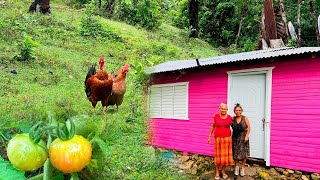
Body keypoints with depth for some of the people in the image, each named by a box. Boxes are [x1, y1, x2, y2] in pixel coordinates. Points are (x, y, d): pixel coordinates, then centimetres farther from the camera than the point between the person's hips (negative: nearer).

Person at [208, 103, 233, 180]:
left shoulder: (230, 118, -1)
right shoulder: (216, 116, -3)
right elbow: (212, 126, 6)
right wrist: (209, 136, 5)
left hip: (227, 138, 1)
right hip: (218, 138, -1)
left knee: (225, 155, 6)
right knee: (218, 155, 4)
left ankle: (223, 171, 23)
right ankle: (217, 172, 17)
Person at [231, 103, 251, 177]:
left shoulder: (245, 118, -5)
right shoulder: (233, 118, 0)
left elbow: (248, 127, -4)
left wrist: (247, 136, -12)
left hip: (243, 138, -2)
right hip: (235, 138, 2)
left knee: (243, 153, 3)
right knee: (235, 153, 7)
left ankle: (242, 168, 20)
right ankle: (237, 167, 26)